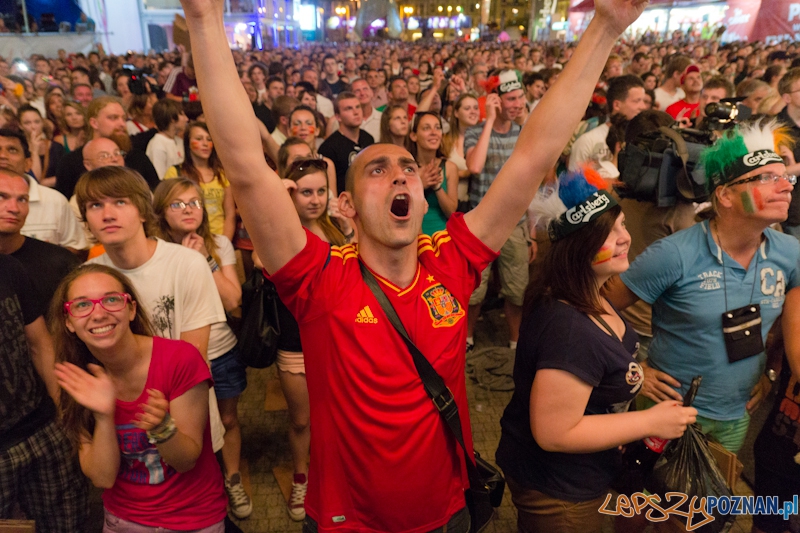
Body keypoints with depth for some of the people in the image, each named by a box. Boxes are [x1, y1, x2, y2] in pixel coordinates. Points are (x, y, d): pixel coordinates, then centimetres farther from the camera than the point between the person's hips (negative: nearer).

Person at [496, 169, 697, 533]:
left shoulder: (590, 298, -3)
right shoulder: (568, 328, -35)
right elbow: (554, 433, -32)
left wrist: (635, 374, 4)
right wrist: (650, 422, -25)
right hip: (557, 493, -9)